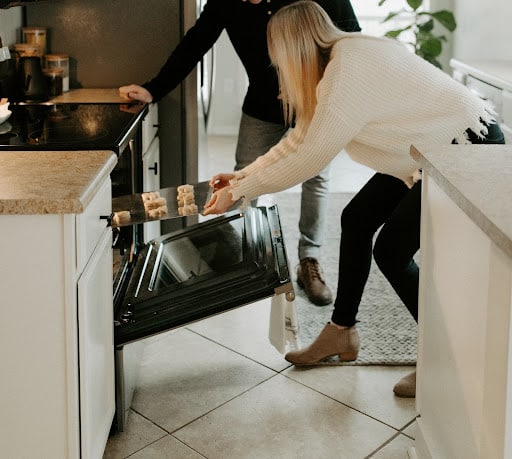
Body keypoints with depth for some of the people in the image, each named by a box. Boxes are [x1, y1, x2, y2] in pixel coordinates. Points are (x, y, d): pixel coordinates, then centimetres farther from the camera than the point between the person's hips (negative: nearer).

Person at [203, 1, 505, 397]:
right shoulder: (341, 61, 4)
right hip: (435, 147, 10)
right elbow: (300, 138, 12)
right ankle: (342, 333, 23)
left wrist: (239, 192, -13)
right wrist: (241, 175, 12)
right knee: (357, 219, 9)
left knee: (392, 249, -7)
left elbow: (310, 158, -22)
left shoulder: (350, 69, -25)